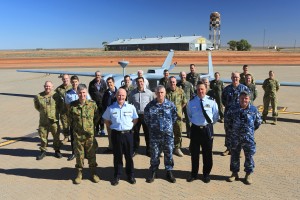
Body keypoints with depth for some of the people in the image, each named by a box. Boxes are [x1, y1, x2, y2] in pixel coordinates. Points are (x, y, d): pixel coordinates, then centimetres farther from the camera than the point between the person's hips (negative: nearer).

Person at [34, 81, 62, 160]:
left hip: (54, 120, -1)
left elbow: (60, 106, 6)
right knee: (43, 136, 9)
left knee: (56, 136, 8)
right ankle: (43, 151, 24)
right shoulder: (39, 96, -1)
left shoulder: (56, 95, -6)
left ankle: (57, 151, 25)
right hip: (43, 120, 2)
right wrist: (42, 111, 10)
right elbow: (36, 106, 16)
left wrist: (56, 112, 1)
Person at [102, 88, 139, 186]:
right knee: (117, 156, 10)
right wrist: (113, 127, 1)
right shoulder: (110, 108, -3)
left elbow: (135, 119, 11)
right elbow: (106, 121, 10)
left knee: (129, 156, 10)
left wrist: (129, 126, 1)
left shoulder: (131, 107, -2)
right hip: (116, 134, 0)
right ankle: (117, 176, 24)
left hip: (128, 134, 0)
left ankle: (130, 175, 26)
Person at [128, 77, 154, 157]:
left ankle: (148, 150, 20)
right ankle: (135, 150, 24)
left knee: (147, 133, 6)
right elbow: (129, 104, 9)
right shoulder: (132, 93, 2)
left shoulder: (149, 92, -2)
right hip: (136, 115, 1)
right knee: (135, 133, 10)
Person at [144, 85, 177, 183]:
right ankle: (153, 172, 23)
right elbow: (146, 117, 11)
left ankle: (169, 172, 23)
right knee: (154, 154, 8)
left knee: (169, 153, 8)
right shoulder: (150, 105, -3)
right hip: (154, 134, 0)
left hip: (168, 134, 0)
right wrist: (151, 126, 10)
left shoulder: (170, 105, -3)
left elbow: (174, 116, 9)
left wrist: (169, 125, 7)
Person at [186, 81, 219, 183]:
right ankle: (194, 174, 26)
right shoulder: (191, 102, -2)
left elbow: (216, 115, 6)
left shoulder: (211, 101, -6)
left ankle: (206, 174, 28)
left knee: (207, 153, 10)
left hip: (207, 129, -1)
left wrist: (211, 122, 4)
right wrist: (194, 121, 9)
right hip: (195, 129, 1)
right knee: (194, 152, 10)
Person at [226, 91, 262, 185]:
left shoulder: (254, 110, -4)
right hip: (235, 138, 1)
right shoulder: (233, 110, -4)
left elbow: (258, 121, 10)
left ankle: (248, 174, 25)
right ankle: (235, 173, 27)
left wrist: (252, 129, 7)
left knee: (249, 157, 8)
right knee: (234, 156, 11)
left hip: (248, 138, -1)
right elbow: (227, 119, 13)